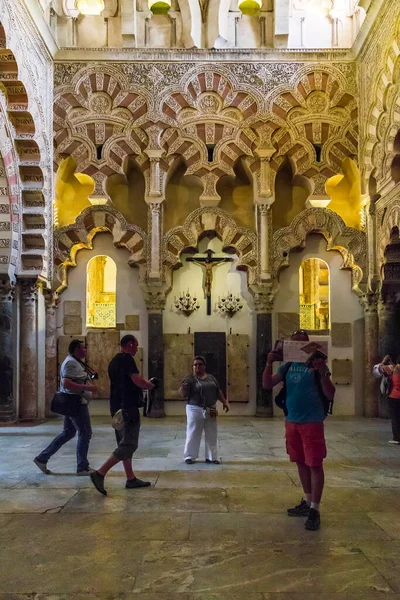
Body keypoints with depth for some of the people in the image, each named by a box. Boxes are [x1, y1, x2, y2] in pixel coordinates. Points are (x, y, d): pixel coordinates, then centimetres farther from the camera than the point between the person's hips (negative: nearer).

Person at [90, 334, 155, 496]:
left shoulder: (114, 361, 16)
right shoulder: (127, 359, -13)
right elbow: (138, 381, -20)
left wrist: (143, 384, 17)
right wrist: (150, 385, -1)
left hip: (117, 407, 10)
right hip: (128, 408, -10)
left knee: (124, 443, 14)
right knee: (129, 445, -7)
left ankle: (131, 479, 20)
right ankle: (100, 474, -14)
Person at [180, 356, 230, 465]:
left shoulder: (211, 378, 9)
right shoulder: (190, 379, -6)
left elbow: (218, 392, 15)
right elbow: (183, 395, -12)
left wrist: (225, 402, 7)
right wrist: (182, 388, -32)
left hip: (211, 410, 5)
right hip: (195, 410, -4)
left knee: (212, 434, 8)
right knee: (193, 434, 1)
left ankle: (211, 457, 16)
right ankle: (189, 456, 12)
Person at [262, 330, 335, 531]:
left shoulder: (317, 364, -7)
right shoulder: (288, 365, 6)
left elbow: (330, 395, -11)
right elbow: (267, 385, 1)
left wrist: (322, 372, -27)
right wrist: (269, 363, -14)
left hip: (312, 422, -5)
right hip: (291, 421, 5)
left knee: (315, 465, -1)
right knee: (301, 463, 15)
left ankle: (315, 510, 7)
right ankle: (307, 502, 29)